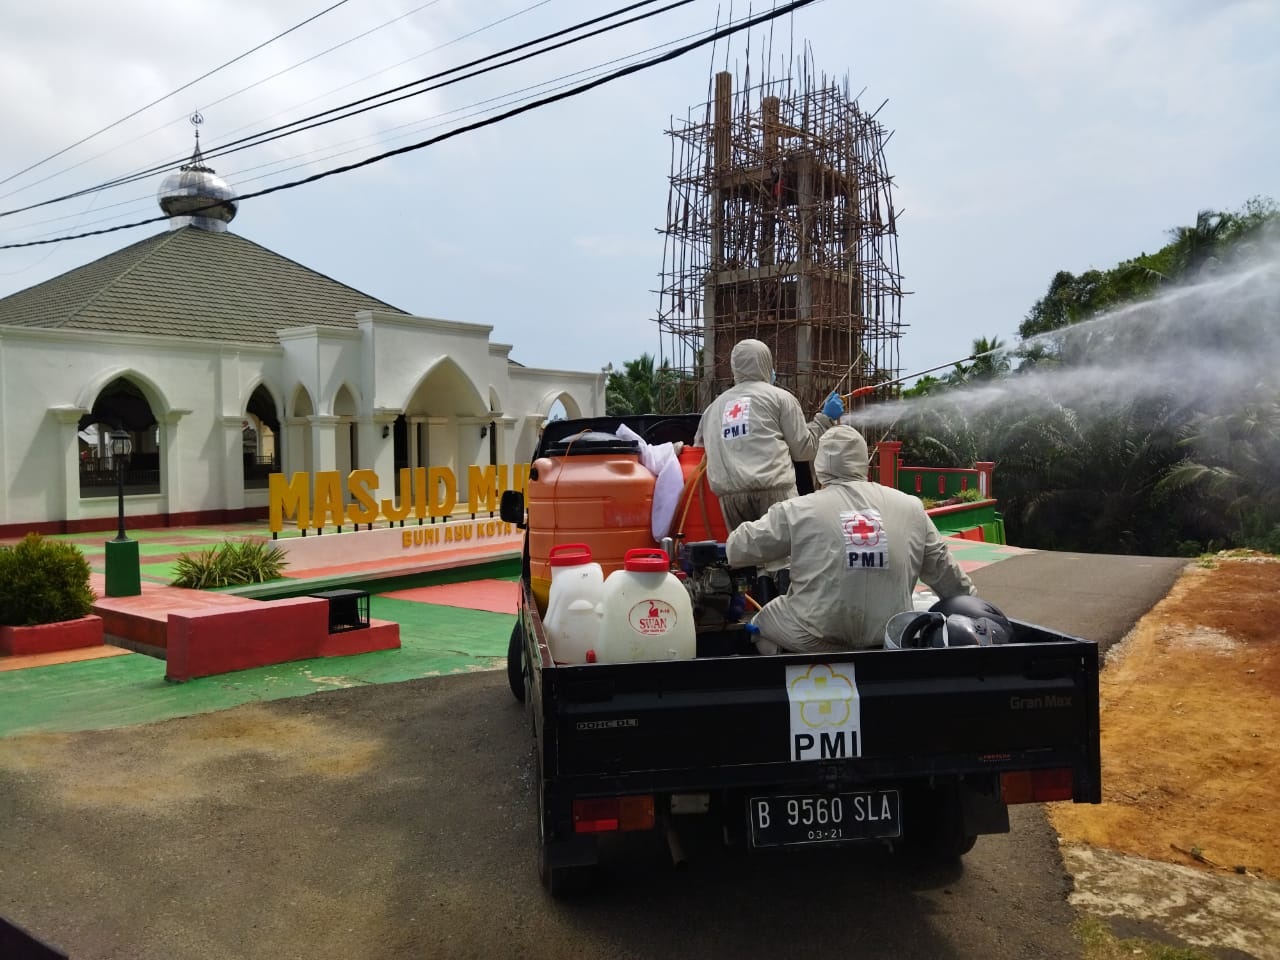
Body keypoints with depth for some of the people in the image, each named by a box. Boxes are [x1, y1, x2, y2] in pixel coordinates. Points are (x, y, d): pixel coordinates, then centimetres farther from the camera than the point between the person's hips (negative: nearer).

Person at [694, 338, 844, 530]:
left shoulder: (715, 406, 21)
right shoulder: (780, 397, 9)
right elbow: (803, 449, 8)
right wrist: (826, 418, 20)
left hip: (729, 494, 4)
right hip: (773, 489, -4)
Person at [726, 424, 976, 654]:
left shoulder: (797, 511, -7)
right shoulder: (911, 507, 3)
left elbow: (738, 550, 0)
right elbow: (946, 574, 10)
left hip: (813, 640, -3)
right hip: (889, 639, 4)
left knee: (760, 624, 23)